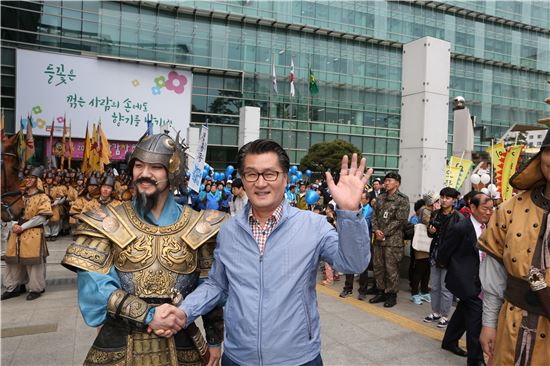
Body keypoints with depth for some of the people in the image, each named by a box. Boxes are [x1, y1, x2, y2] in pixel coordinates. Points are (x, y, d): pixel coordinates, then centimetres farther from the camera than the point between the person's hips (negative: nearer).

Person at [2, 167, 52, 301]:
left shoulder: (43, 198, -5)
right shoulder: (22, 196, 15)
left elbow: (42, 217, -13)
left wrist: (23, 227, -15)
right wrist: (14, 225, -3)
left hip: (33, 234, -7)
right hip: (17, 233, 7)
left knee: (33, 261, -3)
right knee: (13, 260, 11)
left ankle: (36, 289, 8)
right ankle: (13, 288, 23)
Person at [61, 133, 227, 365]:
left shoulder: (197, 226, -3)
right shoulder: (108, 222, -5)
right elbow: (92, 285, -13)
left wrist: (215, 339, 6)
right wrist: (148, 314, -19)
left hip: (181, 347, 1)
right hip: (118, 347, -1)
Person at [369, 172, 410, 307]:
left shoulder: (402, 199, -7)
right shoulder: (380, 198, 13)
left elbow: (400, 220, -13)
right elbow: (375, 215, 12)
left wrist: (384, 233, -13)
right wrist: (376, 230, -6)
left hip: (393, 240, -6)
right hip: (378, 239, 7)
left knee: (391, 268, -1)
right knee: (378, 266, 13)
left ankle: (392, 295, 14)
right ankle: (381, 292, 26)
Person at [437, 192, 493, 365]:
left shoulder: (488, 227, 1)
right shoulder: (460, 228, -19)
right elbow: (442, 255, -10)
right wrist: (455, 269, 5)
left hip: (478, 279, 8)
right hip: (466, 279, -7)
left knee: (464, 310, 20)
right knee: (477, 314, -10)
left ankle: (449, 341, 39)